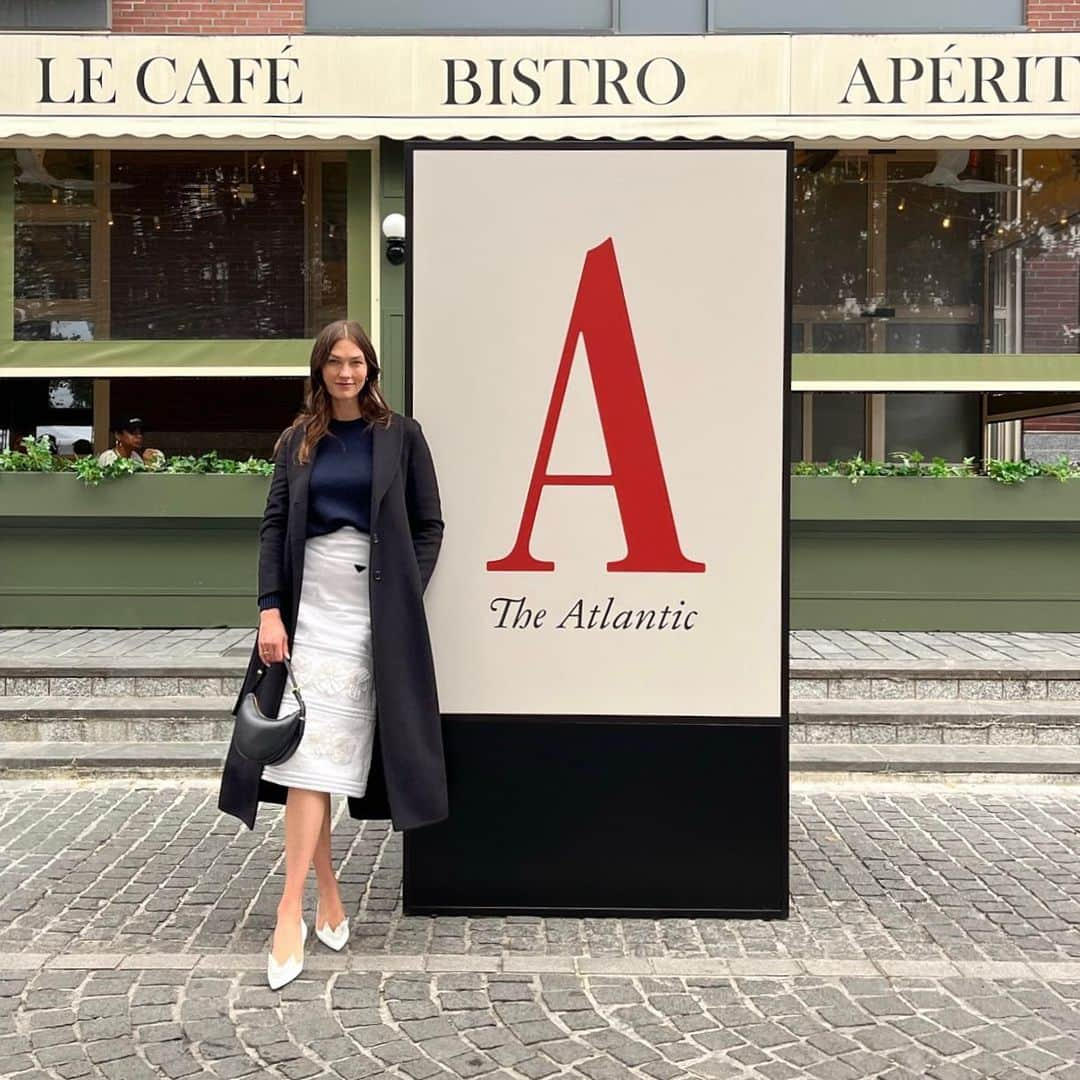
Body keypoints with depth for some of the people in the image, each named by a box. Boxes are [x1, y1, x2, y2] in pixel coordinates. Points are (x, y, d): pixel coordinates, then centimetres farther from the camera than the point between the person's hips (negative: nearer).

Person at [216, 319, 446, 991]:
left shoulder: (399, 435, 4)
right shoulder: (299, 442, 11)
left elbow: (429, 524, 5)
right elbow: (274, 526, 6)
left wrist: (406, 600, -4)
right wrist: (270, 609, -4)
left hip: (373, 612, -2)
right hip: (310, 607, 2)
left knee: (319, 753, -5)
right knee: (307, 752, -3)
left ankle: (291, 909, -1)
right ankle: (328, 894, 9)